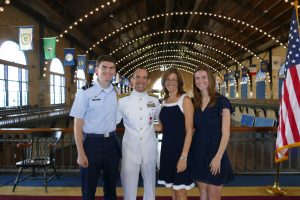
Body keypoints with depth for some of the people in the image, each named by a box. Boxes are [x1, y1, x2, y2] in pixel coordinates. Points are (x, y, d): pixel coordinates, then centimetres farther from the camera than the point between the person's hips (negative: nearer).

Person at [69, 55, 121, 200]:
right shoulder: (85, 92, -10)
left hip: (111, 142, 4)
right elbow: (78, 124, -10)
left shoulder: (117, 93, 3)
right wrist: (81, 153, -12)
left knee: (111, 186, 19)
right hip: (92, 142, -4)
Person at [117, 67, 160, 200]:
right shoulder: (122, 101, -5)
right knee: (129, 184, 6)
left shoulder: (154, 100, 2)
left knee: (150, 182, 18)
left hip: (149, 147, 2)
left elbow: (161, 120, 18)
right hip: (130, 147, -2)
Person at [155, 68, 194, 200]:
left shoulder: (185, 100, -9)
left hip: (180, 149, -6)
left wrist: (184, 157, -18)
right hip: (167, 148, 6)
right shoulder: (164, 101, 9)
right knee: (173, 189, 16)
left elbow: (189, 131, -13)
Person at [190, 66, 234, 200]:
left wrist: (218, 157, -16)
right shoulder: (194, 102, 7)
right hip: (197, 152, 5)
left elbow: (225, 132, -10)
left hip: (214, 151, -4)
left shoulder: (221, 101, -7)